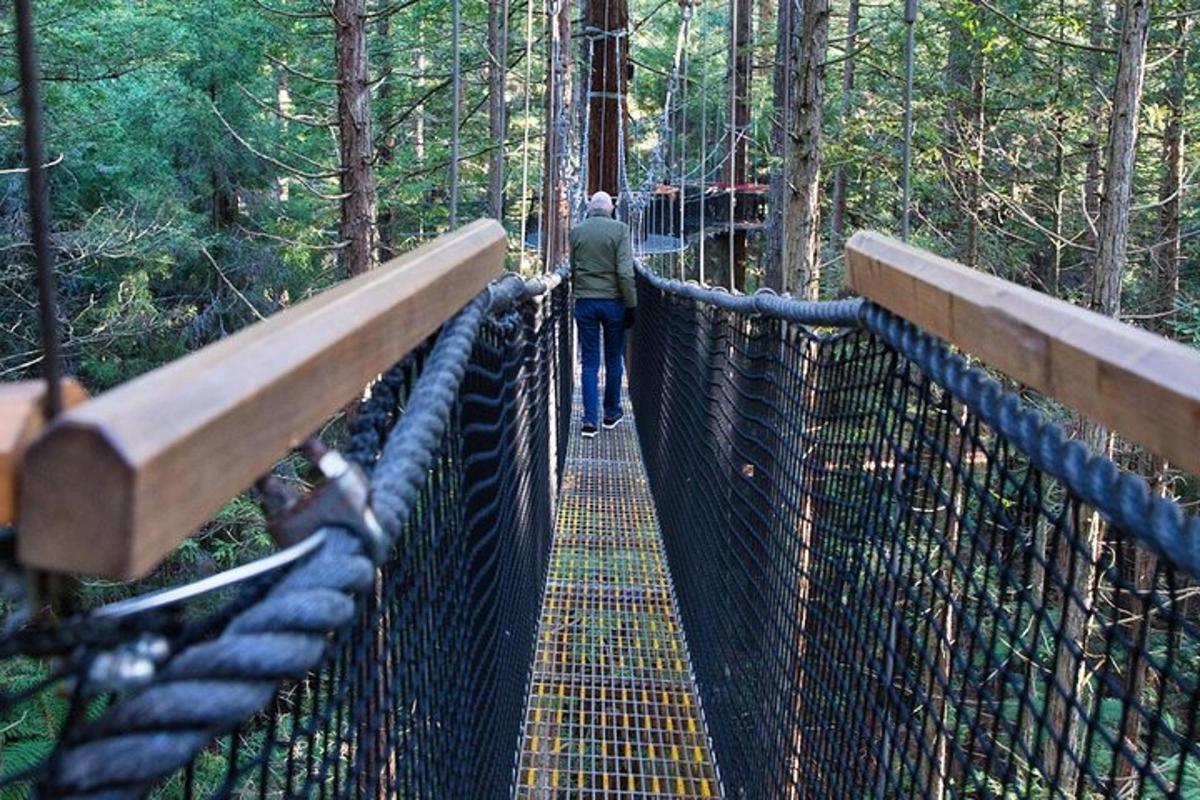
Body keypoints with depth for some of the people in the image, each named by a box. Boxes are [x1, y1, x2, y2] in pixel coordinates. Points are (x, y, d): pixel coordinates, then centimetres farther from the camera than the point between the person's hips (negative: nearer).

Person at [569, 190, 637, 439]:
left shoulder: (576, 231, 2)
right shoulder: (620, 229, -7)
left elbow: (571, 269, 7)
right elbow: (625, 272, -11)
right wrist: (631, 305, -5)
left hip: (585, 302, 2)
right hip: (613, 301, -1)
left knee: (590, 363, 5)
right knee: (613, 360, 14)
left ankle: (590, 420, -1)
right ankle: (611, 413, 25)